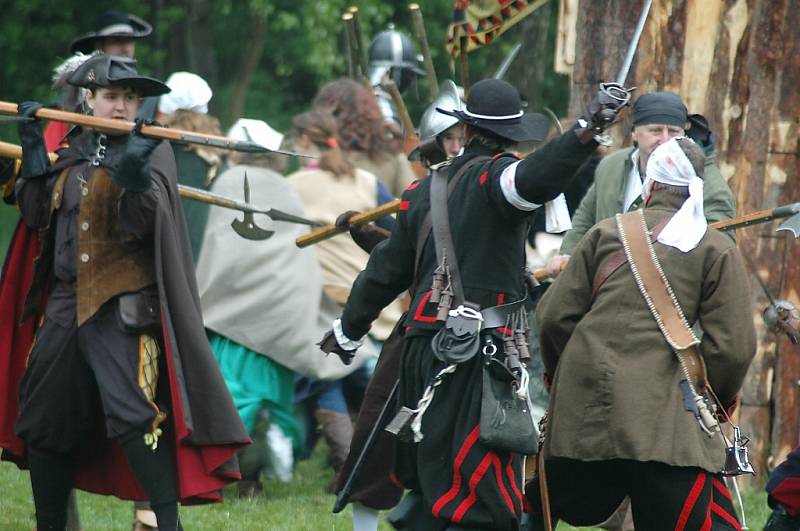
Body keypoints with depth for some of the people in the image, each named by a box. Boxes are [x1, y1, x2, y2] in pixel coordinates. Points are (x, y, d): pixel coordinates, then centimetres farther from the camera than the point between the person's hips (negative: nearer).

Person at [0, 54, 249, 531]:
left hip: (123, 308, -6)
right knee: (43, 422, 10)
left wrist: (134, 176, -33)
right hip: (65, 304, 6)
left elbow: (139, 224, -15)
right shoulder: (74, 153, 13)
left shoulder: (150, 151, -3)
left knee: (132, 412, -22)